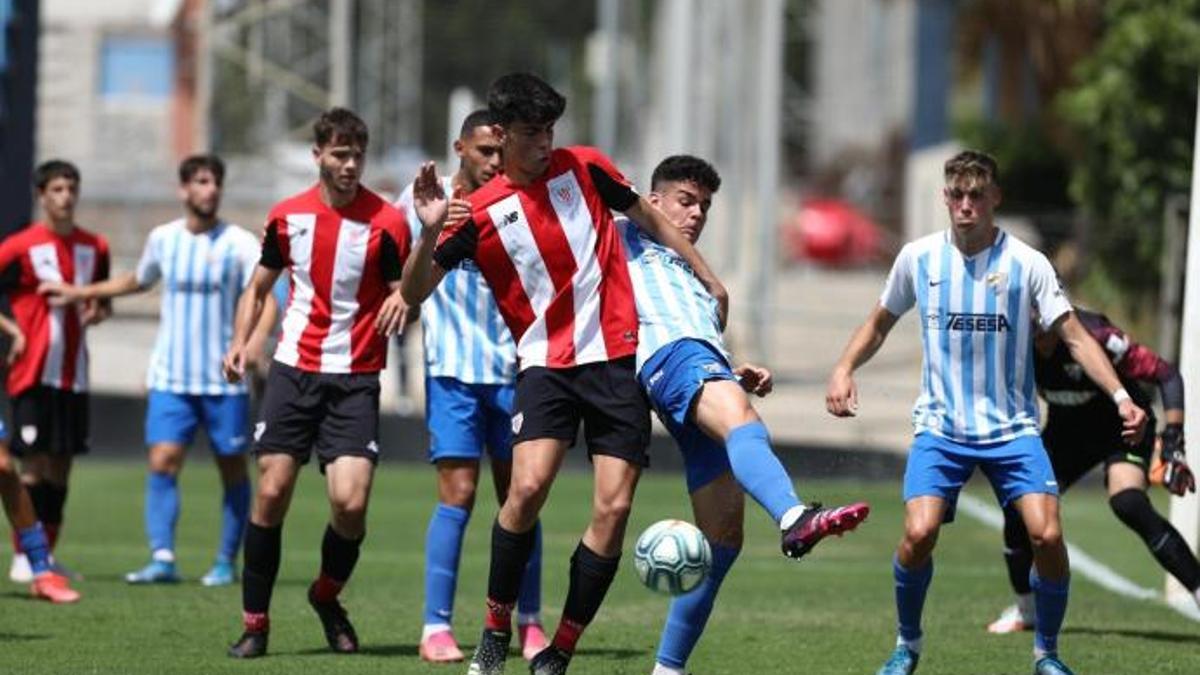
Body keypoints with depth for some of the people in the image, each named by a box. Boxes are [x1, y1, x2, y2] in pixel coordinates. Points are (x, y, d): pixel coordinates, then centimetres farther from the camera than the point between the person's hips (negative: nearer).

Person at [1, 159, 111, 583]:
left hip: (74, 375, 5)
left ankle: (46, 555, 15)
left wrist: (97, 312, 0)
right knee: (35, 466, -8)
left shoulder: (94, 248, 9)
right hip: (34, 372, -5)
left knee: (61, 468, 7)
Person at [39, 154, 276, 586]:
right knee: (162, 462, -12)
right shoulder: (162, 239, 7)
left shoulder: (240, 243, -4)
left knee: (233, 470, 3)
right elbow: (137, 282, 26)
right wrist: (78, 293, 27)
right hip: (170, 377, 2)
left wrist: (257, 339, -31)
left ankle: (226, 563, 15)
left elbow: (266, 296, -13)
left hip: (224, 379, -2)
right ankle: (162, 559, -16)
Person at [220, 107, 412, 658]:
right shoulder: (287, 216, 6)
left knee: (351, 502, -14)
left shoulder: (386, 221, -5)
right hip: (293, 368, 2)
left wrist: (400, 302, -25)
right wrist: (241, 341, 3)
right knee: (271, 493, -4)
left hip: (355, 379, -2)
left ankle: (328, 596, 15)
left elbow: (402, 292, -1)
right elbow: (259, 286, 18)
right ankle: (255, 622, 7)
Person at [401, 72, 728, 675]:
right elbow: (414, 294, -3)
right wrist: (430, 232, -20)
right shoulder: (478, 213, -1)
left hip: (617, 360, 2)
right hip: (545, 365, -2)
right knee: (527, 488, -24)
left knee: (613, 508, -7)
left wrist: (706, 276, 21)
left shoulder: (584, 168, 4)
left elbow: (651, 219, 20)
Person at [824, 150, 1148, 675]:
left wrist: (1120, 396, -18)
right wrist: (844, 369, -1)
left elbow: (1075, 337, -5)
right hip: (940, 428, 1)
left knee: (1047, 536, -17)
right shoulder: (918, 258, 1)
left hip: (1012, 429, -1)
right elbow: (880, 323, 16)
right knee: (919, 533, -19)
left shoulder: (1027, 264, -5)